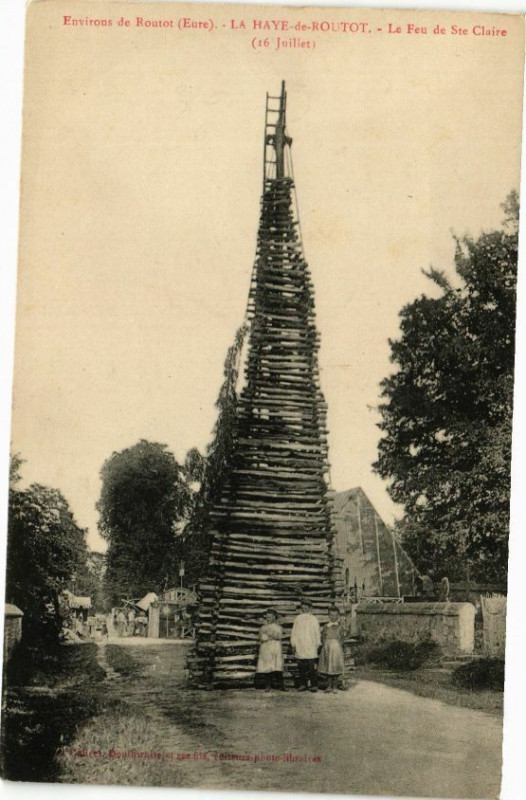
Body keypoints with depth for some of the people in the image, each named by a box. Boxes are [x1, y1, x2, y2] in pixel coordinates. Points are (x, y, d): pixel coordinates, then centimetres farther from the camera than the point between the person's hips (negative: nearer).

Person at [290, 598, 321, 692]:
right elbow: (294, 632, 11)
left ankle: (314, 685, -4)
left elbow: (317, 633, 11)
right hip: (300, 647, 1)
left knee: (312, 667, -6)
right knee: (301, 667, 0)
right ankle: (302, 684, 5)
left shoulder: (313, 619, 10)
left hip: (310, 647, -1)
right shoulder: (298, 619, 11)